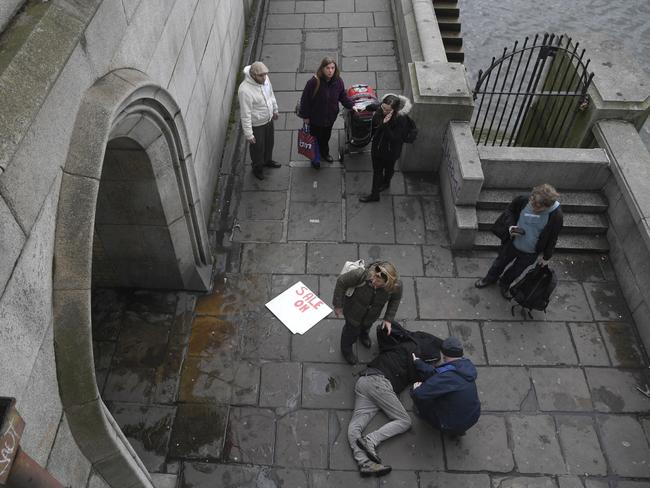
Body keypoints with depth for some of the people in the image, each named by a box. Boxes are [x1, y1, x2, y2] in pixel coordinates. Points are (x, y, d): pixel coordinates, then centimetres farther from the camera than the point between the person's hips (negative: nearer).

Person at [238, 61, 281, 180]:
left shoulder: (264, 78, -13)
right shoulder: (245, 90, -35)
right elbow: (245, 114, -29)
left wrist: (275, 109, 20)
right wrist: (248, 134, -24)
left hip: (268, 120, 7)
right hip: (256, 125, -7)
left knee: (269, 143, 29)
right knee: (258, 148, 18)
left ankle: (267, 160, 58)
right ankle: (257, 167, 46)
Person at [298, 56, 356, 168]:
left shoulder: (338, 81, -14)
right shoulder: (313, 82, -28)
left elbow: (343, 96, 2)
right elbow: (305, 100, -19)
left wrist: (351, 105, -12)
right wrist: (305, 116, -14)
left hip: (330, 117, 5)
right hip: (315, 118, -4)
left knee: (326, 136, 28)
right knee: (315, 138, 16)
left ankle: (325, 153, 55)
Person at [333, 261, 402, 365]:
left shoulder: (396, 285, -35)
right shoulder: (361, 275, -45)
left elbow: (395, 299, -9)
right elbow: (341, 282, -27)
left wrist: (388, 319, -8)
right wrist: (338, 305, -17)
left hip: (372, 314, 3)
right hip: (354, 311, -3)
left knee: (367, 325, 36)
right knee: (352, 329, 23)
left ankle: (363, 334, 75)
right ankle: (346, 349, 59)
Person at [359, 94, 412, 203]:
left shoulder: (401, 120, -33)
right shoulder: (380, 111, -18)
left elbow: (394, 138, -34)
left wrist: (385, 124, -44)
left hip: (390, 152, -3)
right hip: (377, 147, 4)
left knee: (388, 168, 27)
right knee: (376, 171, 18)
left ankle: (386, 183, 58)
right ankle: (374, 194, 37)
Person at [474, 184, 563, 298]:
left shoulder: (556, 216, -30)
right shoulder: (522, 200, -29)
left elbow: (552, 238, -12)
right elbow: (509, 211, -6)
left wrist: (546, 257, 0)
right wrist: (510, 226, -24)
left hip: (530, 253, -1)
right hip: (512, 244, 1)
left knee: (516, 271, 26)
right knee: (500, 262, 28)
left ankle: (504, 285, 57)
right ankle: (490, 278, 59)